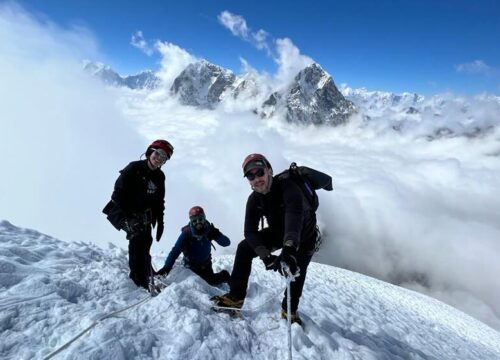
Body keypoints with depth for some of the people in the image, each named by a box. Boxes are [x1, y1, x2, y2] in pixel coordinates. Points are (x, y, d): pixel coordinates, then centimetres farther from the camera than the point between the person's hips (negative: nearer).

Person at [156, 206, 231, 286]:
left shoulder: (209, 230, -17)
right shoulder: (186, 233, -22)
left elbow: (227, 243, -19)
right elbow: (175, 251, -25)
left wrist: (217, 236, -40)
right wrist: (166, 267, -36)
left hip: (206, 265, 1)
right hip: (191, 266, -1)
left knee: (212, 281, -10)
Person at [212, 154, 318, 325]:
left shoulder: (287, 186, -37)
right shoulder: (254, 199, -20)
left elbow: (295, 214, -55)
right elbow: (250, 231, -24)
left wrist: (289, 248, -72)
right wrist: (266, 256, -40)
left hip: (304, 234, -4)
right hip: (278, 231, 4)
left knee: (296, 270, -17)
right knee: (245, 247, -10)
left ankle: (290, 310, 12)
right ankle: (235, 297, 1)